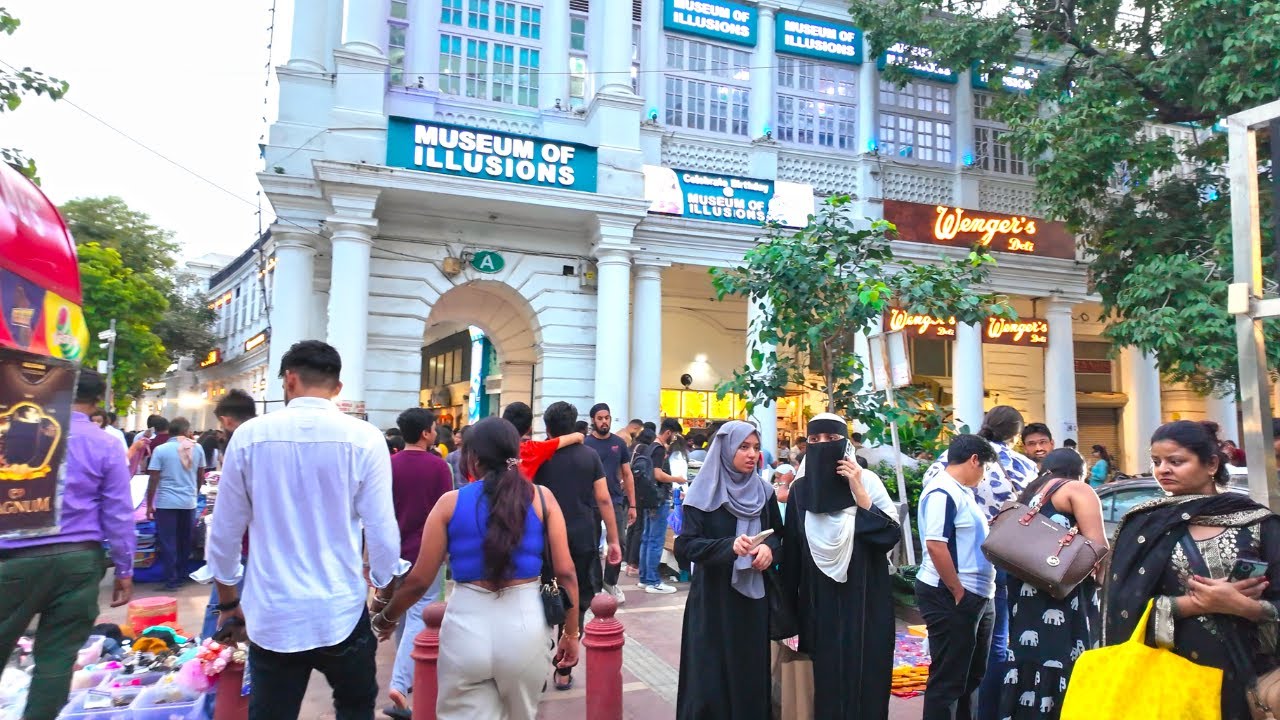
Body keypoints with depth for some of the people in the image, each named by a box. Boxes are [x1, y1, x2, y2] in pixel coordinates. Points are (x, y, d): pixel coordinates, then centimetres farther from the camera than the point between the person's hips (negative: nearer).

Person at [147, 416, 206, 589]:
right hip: (189, 502, 3)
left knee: (168, 542, 4)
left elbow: (154, 480, -7)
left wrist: (149, 504, 2)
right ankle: (181, 577, 23)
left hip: (166, 502, -3)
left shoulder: (161, 450, -6)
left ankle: (172, 580, 5)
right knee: (185, 541, 14)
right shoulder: (197, 448, 4)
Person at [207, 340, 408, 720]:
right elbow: (381, 531, -9)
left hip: (271, 615, 1)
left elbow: (225, 531, 2)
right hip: (341, 613, -1)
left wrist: (229, 603, 17)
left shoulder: (249, 435, -4)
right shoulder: (364, 438, -10)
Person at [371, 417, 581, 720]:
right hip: (526, 624, 1)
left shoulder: (451, 502, 0)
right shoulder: (542, 497, 1)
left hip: (467, 626, -1)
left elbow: (420, 579, 2)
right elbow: (565, 572, -2)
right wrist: (571, 633, 9)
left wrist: (387, 618, 20)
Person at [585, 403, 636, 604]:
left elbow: (627, 475, 8)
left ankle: (611, 582, 25)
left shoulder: (619, 443, 4)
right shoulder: (585, 444, -5)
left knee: (619, 544, 4)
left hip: (617, 501, 3)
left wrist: (632, 505, 6)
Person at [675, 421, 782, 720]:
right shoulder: (704, 493, -10)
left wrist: (769, 548, -8)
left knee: (751, 669, 10)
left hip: (753, 595, 4)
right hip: (713, 597, -4)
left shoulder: (763, 491, 4)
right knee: (711, 674, 0)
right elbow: (684, 546, -16)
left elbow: (778, 533, 15)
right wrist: (729, 546, -31)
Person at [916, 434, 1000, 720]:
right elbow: (935, 545, -24)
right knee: (948, 679, 0)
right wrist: (958, 592, -19)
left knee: (972, 673, 21)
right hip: (950, 597, -10)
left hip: (977, 595, 10)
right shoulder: (942, 492, -18)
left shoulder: (964, 492, 12)